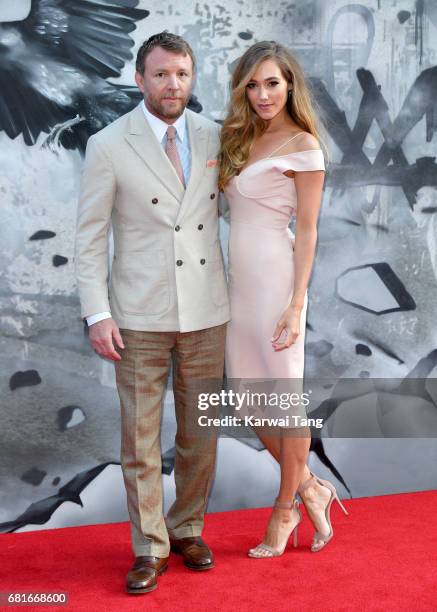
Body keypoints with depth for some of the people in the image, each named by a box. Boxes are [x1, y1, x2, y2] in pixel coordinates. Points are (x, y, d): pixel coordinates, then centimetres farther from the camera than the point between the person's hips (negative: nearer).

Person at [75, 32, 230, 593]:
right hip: (140, 315, -3)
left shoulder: (213, 137, 5)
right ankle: (149, 548, 20)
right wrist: (97, 314, -10)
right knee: (140, 436, 4)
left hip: (206, 312, 3)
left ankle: (187, 529, 32)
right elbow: (90, 237, -4)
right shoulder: (109, 145, -5)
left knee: (200, 431, 12)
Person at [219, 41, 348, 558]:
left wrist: (295, 306, -14)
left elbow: (307, 231, -9)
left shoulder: (302, 146, -6)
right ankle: (310, 488, 28)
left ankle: (286, 507, 22)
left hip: (274, 280, -7)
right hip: (238, 281, 7)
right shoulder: (240, 139, 14)